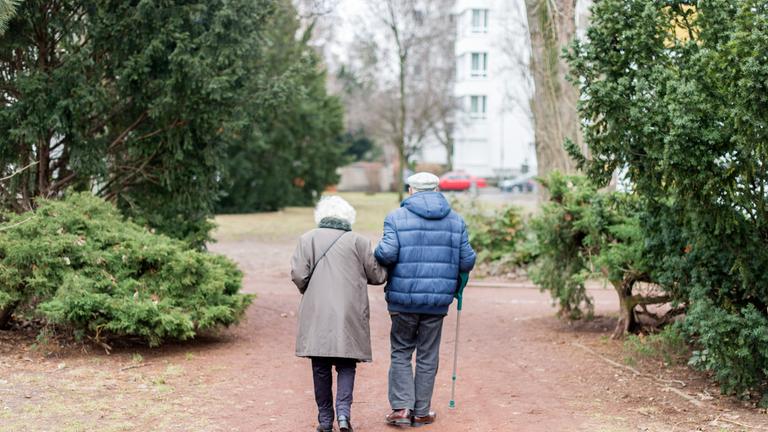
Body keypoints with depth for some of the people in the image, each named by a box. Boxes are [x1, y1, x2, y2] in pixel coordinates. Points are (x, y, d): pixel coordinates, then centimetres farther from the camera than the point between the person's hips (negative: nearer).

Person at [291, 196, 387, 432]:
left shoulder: (307, 239, 2)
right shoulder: (358, 241, 0)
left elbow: (298, 274, -5)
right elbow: (377, 276, 5)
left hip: (317, 315, 1)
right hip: (349, 315, -1)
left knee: (321, 367, 10)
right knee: (346, 365, 8)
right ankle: (343, 411, -11)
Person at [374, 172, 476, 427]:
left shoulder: (396, 218, -4)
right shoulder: (456, 220, 5)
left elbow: (386, 254, -16)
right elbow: (467, 262, 1)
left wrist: (377, 256, 5)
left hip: (403, 299, -2)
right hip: (438, 300, 2)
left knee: (401, 353, 12)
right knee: (427, 356, 11)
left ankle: (401, 407, 2)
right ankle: (421, 412, 16)